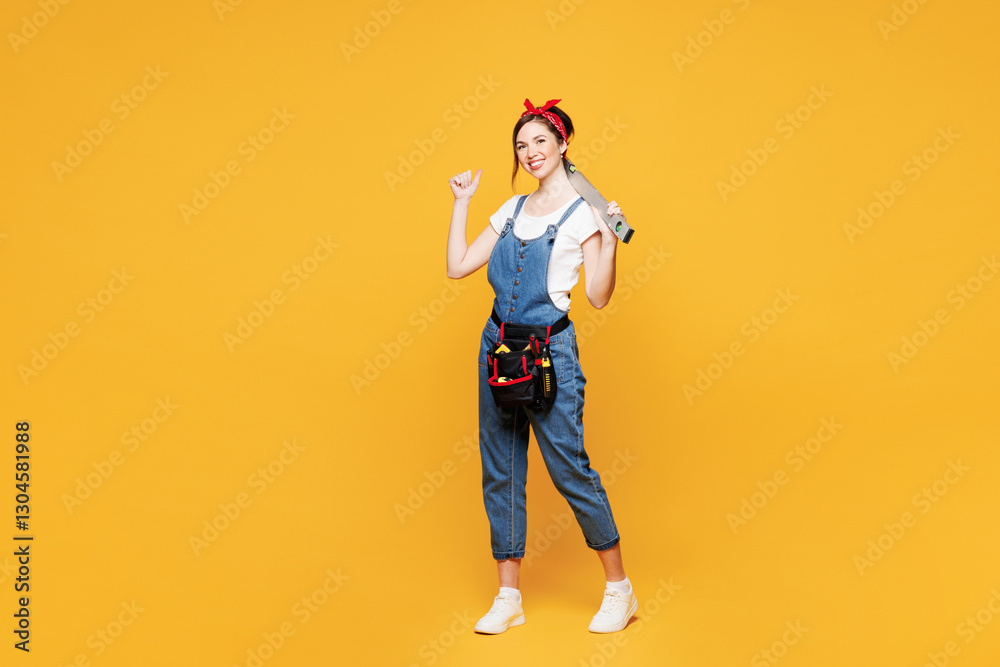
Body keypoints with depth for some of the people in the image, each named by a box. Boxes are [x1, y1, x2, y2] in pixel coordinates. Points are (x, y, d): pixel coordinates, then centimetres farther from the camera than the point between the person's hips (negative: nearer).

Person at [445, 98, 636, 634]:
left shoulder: (584, 212, -4)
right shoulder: (511, 210, 13)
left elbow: (598, 297, -8)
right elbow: (458, 267, 10)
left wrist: (610, 243, -20)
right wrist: (461, 203, 11)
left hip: (550, 350, -6)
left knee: (569, 469, -4)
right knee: (500, 472, 7)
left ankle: (619, 590, 15)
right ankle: (508, 597, 18)